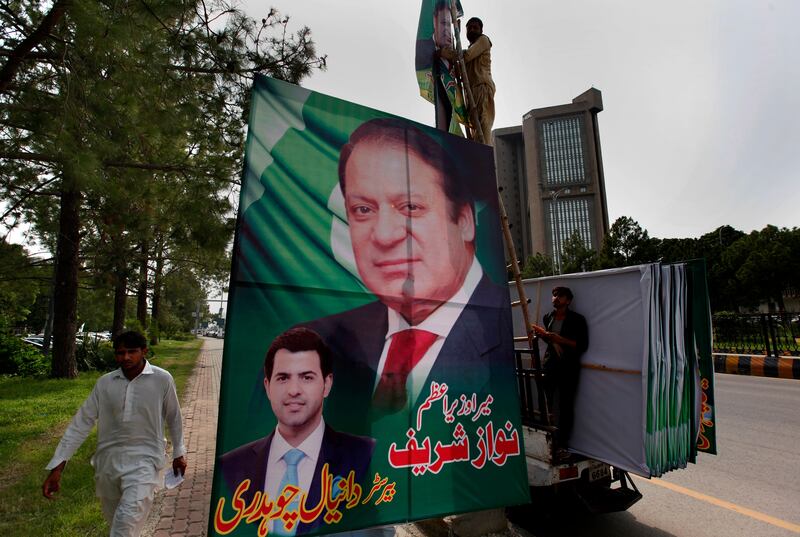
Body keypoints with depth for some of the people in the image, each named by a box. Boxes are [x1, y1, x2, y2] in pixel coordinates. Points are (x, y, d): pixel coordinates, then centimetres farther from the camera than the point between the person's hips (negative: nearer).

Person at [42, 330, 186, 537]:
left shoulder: (162, 379, -12)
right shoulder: (104, 383, -5)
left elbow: (173, 417, 0)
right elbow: (82, 422, 0)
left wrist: (178, 452, 9)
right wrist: (57, 465, -6)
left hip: (144, 459, -4)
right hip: (108, 459, 4)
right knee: (114, 520, 22)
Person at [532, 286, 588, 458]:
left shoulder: (577, 319, -6)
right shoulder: (548, 317, 10)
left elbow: (582, 345, -11)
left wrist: (560, 339, -20)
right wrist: (542, 334, 4)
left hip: (568, 367, -4)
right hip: (549, 365, 4)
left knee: (566, 406, 4)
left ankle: (561, 445, 13)